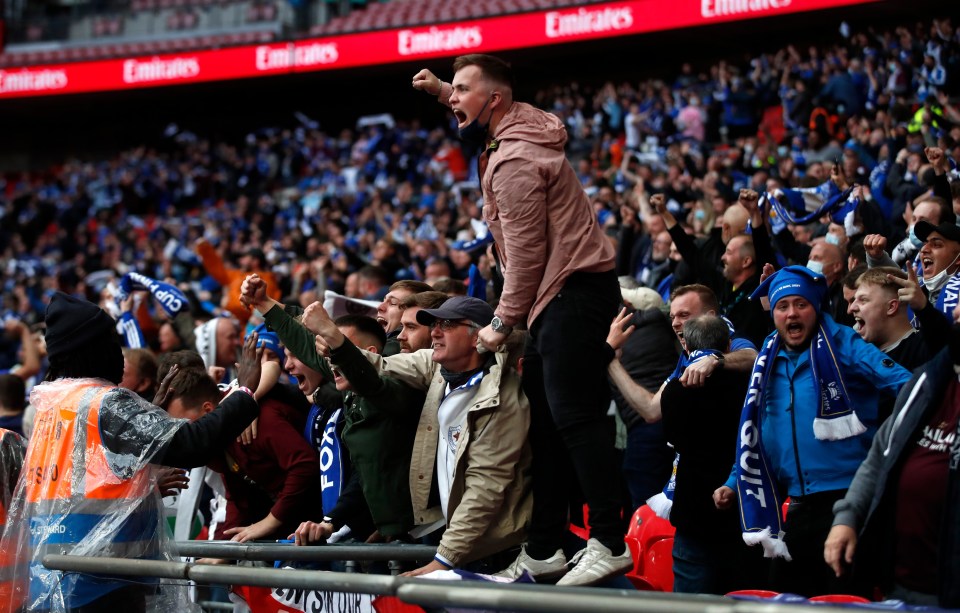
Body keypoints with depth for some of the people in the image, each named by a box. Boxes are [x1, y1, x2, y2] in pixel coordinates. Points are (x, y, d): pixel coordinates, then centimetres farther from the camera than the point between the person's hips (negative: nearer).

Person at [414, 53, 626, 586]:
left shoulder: (514, 160, -16)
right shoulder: (521, 127, 14)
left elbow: (525, 253, -18)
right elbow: (480, 119, 42)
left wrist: (504, 322, -11)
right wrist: (442, 91, 27)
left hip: (573, 294, -11)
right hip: (562, 297, 11)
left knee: (573, 415, -15)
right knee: (545, 419, 10)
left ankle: (609, 543, -16)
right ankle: (543, 551, 14)